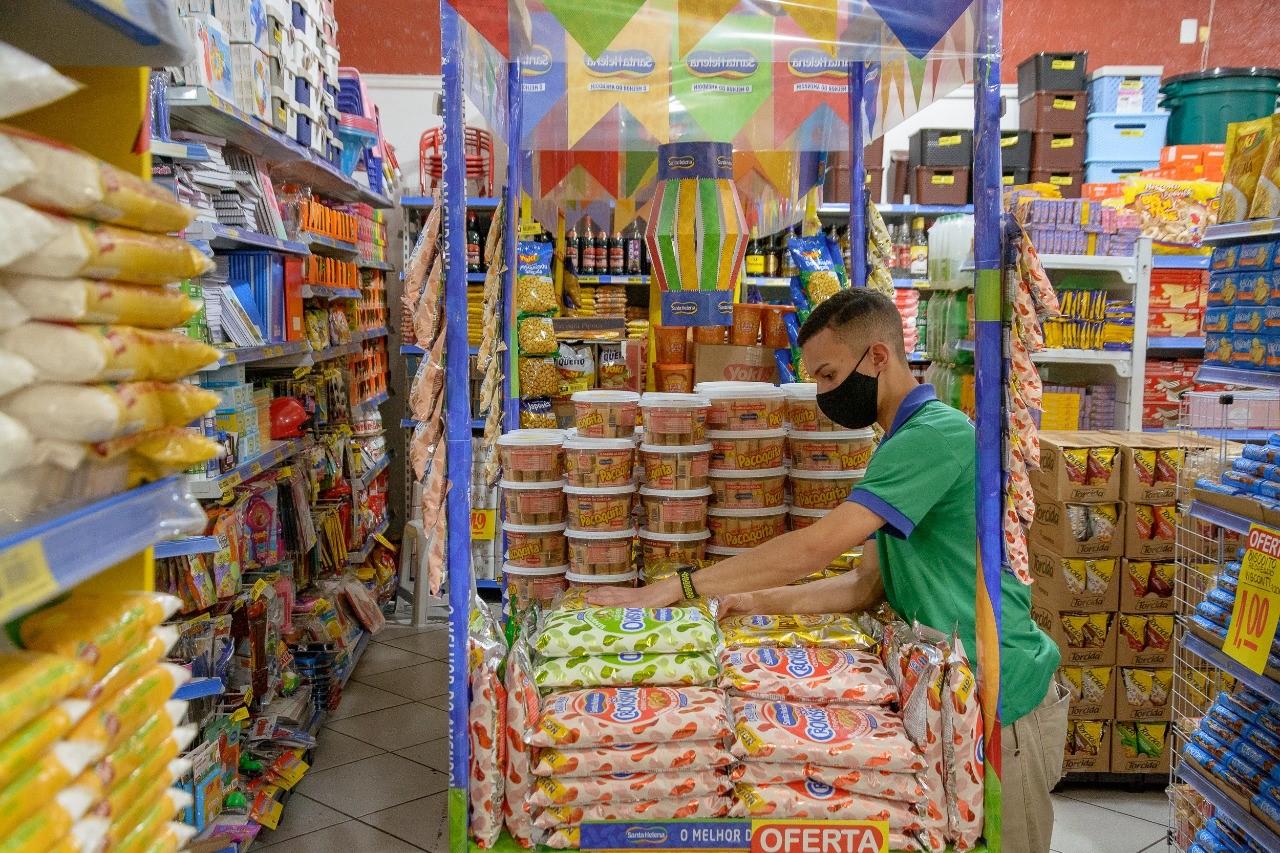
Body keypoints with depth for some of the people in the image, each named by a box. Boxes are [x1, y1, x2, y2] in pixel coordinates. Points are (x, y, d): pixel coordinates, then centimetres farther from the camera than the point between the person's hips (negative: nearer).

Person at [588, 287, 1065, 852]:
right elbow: (869, 584, 8)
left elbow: (815, 548, -28)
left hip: (1002, 700, -9)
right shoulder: (899, 446, 11)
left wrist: (669, 590, -24)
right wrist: (760, 602, -3)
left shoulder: (938, 433, -21)